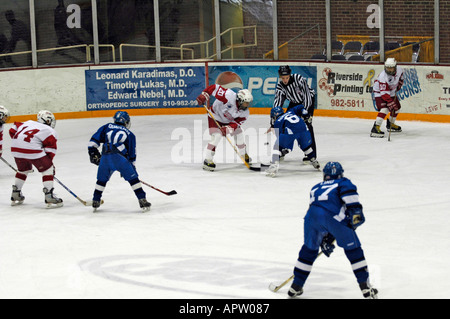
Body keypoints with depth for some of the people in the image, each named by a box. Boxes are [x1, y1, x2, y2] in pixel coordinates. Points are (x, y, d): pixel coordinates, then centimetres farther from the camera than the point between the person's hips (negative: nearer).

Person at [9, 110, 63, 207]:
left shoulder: (28, 123, 28)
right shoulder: (51, 132, 12)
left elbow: (13, 130, 24)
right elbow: (50, 150, 6)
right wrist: (50, 164, 12)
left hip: (15, 148, 6)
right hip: (32, 149, -6)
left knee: (23, 169, 30)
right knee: (47, 169, 7)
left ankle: (15, 196, 34)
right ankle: (49, 197, -2)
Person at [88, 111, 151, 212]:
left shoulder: (107, 127, 24)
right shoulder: (129, 134, 23)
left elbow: (93, 141, 16)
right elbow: (132, 154, 24)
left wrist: (93, 152, 25)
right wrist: (133, 168, 32)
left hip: (105, 158, 2)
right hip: (120, 157, -2)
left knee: (102, 180, 21)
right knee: (133, 179, 7)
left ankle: (95, 202, 25)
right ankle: (142, 201, 2)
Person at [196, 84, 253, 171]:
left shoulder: (245, 112, -18)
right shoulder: (230, 96, -37)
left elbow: (236, 123, -22)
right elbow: (215, 87, -34)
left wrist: (227, 129, -40)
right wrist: (204, 95, -40)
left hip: (228, 120, 6)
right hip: (216, 116, -6)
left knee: (239, 133, 9)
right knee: (217, 136, -23)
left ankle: (244, 155, 33)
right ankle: (208, 160, -21)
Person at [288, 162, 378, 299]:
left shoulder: (316, 188, 42)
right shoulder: (343, 182, 30)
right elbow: (348, 190, 2)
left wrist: (325, 241, 41)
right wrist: (355, 210, -1)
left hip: (312, 215, 3)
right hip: (335, 215, -3)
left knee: (310, 248, 26)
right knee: (353, 248, 13)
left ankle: (296, 286, 28)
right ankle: (365, 287, 10)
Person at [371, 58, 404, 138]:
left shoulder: (399, 70, -17)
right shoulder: (383, 77, -36)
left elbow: (400, 77, 13)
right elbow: (384, 93, -37)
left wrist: (398, 85, 5)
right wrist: (391, 104, -40)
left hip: (391, 91, 8)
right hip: (379, 92, -8)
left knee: (397, 107, 17)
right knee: (384, 109, -25)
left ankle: (391, 124, 38)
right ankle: (376, 128, -29)